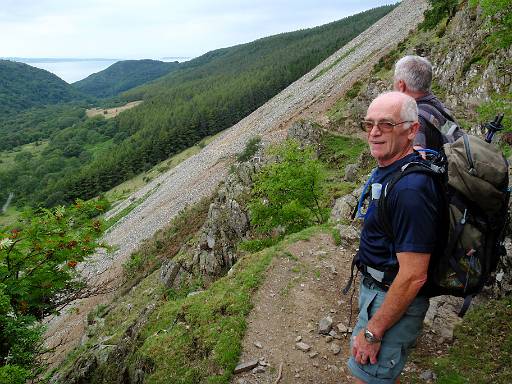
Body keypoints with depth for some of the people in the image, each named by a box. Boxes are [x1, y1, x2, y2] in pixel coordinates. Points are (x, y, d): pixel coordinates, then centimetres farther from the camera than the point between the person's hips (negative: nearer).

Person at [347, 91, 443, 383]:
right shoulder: (388, 170, 2)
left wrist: (372, 332, -20)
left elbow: (413, 277, -29)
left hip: (395, 300, -9)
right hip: (376, 288, 9)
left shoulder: (410, 189, -31)